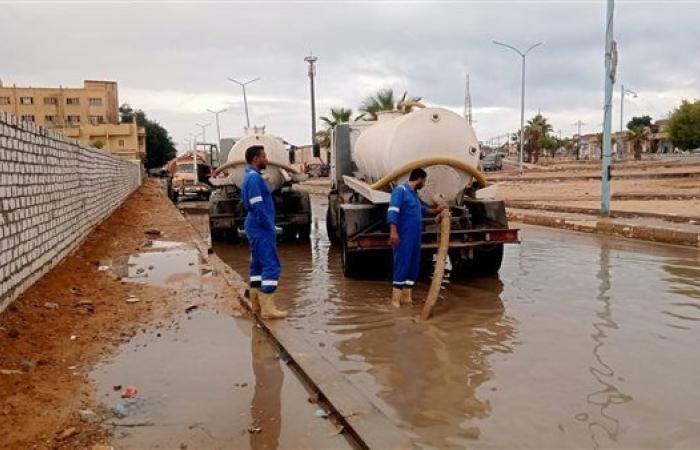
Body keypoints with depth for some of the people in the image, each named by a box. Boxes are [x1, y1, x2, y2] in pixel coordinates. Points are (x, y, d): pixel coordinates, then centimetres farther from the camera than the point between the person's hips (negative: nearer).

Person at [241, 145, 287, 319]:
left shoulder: (251, 176, 16)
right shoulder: (254, 177, -16)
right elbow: (258, 207, -22)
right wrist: (270, 228, -16)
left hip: (256, 227, 11)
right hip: (262, 228, -11)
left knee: (258, 265, 13)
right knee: (271, 266, -10)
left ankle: (256, 304, 19)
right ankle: (267, 308, -9)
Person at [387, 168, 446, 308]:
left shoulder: (414, 194, 19)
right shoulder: (401, 189, -10)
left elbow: (421, 209, 39)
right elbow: (393, 210, -21)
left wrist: (436, 210, 40)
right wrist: (393, 231, -30)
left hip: (415, 237, 9)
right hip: (404, 237, -9)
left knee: (414, 265, 11)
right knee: (402, 264, -7)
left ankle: (406, 296, 20)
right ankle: (396, 298, 0)